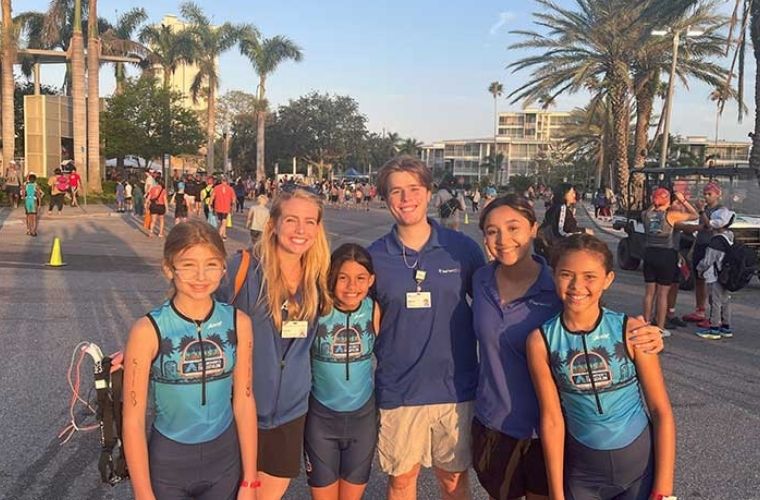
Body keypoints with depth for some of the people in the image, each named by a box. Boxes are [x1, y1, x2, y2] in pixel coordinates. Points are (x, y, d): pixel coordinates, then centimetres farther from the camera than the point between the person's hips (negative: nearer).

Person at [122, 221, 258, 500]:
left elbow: (244, 402, -2)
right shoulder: (148, 331, -17)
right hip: (167, 463, -2)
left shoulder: (238, 323, -9)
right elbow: (133, 420, -12)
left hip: (225, 459, 2)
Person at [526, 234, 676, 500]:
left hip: (640, 462, 0)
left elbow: (661, 411, -10)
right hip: (581, 468, 1)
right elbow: (552, 420, -9)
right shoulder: (541, 341, -14)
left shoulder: (631, 331, -16)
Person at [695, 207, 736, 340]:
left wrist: (700, 269, -3)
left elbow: (708, 260, -20)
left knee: (716, 302, -1)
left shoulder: (717, 240, -22)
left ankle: (714, 329, 5)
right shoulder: (729, 238, 7)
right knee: (725, 301, 16)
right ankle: (726, 327, 26)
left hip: (716, 277, -9)